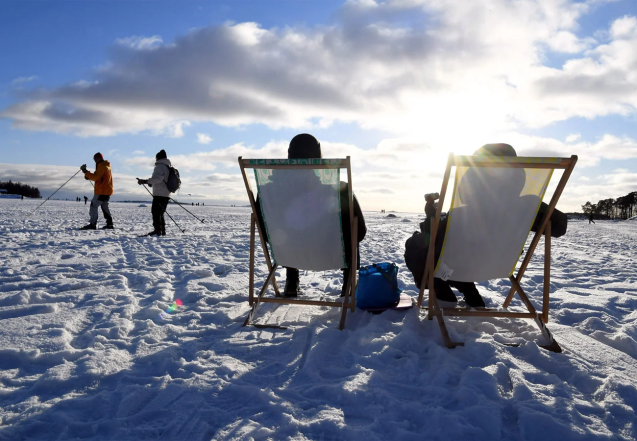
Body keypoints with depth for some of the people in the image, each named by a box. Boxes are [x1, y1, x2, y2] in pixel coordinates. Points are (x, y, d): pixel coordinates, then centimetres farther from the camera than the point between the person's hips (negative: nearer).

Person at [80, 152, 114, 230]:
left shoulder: (102, 166, -12)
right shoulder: (107, 166, 20)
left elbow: (95, 177, -21)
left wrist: (86, 172, -13)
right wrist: (89, 176, 9)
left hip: (101, 191, -10)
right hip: (107, 191, 10)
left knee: (93, 206, -9)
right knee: (105, 207, 16)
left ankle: (92, 224, -14)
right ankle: (109, 224, 15)